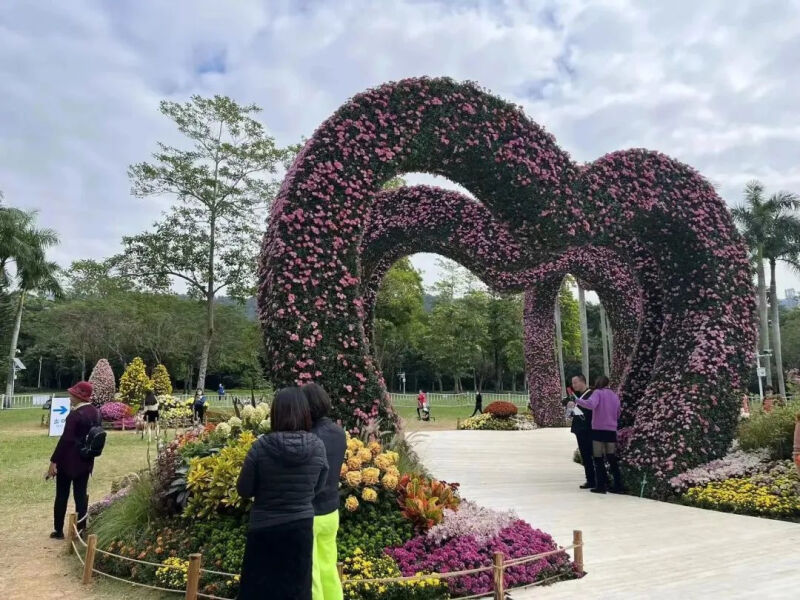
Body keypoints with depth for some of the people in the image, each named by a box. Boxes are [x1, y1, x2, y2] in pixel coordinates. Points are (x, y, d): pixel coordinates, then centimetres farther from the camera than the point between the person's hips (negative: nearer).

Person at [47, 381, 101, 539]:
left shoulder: (75, 414, -19)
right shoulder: (96, 413, 5)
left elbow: (65, 440, -20)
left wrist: (54, 461, -15)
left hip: (68, 461, -6)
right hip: (86, 461, 7)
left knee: (62, 496, 7)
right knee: (81, 495, 10)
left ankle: (58, 530, 15)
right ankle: (81, 529, 13)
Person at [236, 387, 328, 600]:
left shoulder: (262, 446, -18)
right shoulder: (317, 446, -12)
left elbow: (244, 490, -8)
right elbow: (318, 487, 2)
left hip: (264, 528, -1)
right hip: (300, 528, 2)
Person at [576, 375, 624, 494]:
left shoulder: (598, 392, -6)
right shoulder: (614, 395, 12)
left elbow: (591, 404, -25)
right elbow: (618, 414, 17)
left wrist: (578, 400, -14)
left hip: (598, 430, -5)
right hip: (611, 431, 5)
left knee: (598, 459, 3)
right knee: (612, 459, 12)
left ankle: (601, 486, 2)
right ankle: (618, 486, 11)